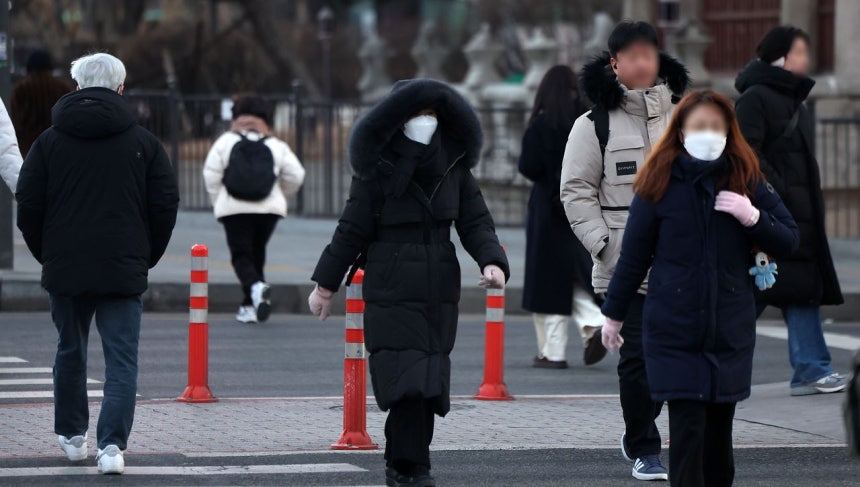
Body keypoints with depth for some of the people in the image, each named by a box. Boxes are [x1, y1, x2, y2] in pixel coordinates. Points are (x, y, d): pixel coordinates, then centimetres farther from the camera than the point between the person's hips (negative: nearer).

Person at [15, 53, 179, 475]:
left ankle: (72, 435, 27)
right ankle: (112, 444, -14)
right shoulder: (142, 142, 2)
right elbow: (166, 204, 3)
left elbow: (28, 207, 2)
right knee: (121, 359, -1)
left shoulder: (49, 141, 2)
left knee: (70, 352, 18)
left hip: (65, 269, 1)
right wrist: (147, 257, 15)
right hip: (124, 272, -1)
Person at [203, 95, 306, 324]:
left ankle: (255, 287, -31)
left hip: (234, 209, -2)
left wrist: (218, 201, 9)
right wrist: (280, 194, 21)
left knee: (241, 255, 0)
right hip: (269, 209, 2)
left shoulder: (225, 142, 3)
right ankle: (250, 306, 15)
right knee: (257, 254, 17)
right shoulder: (276, 146, 6)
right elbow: (296, 175, 3)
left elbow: (211, 174, -2)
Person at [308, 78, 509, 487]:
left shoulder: (453, 166, 6)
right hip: (391, 294, -4)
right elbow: (352, 230, 0)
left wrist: (491, 261, -14)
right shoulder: (377, 169, -4)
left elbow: (475, 221, 4)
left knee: (429, 381, 3)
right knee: (407, 377, -13)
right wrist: (325, 285, 2)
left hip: (439, 293, 4)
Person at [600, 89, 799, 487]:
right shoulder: (660, 182, -3)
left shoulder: (746, 180, 2)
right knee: (687, 428, -10)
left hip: (730, 330, 2)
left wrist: (753, 218, -14)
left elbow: (789, 241, 4)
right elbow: (633, 256, 3)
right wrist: (614, 315, 7)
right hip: (675, 330, -2)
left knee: (718, 429, 9)